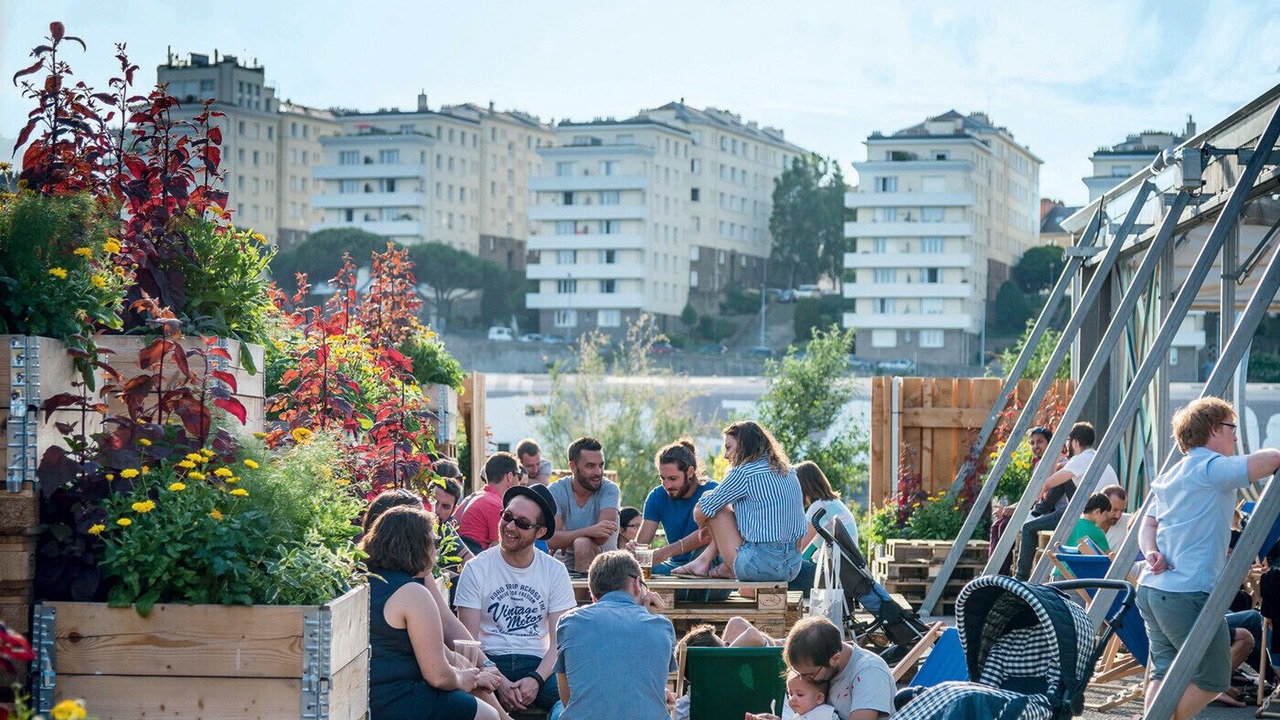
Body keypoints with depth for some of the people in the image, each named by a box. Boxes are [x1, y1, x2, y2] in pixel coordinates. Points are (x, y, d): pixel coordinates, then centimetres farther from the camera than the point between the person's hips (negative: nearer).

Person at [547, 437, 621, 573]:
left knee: (582, 544, -29)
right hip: (565, 564, 3)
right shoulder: (556, 490, -4)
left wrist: (566, 540, -14)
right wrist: (589, 531, -29)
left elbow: (602, 537, -21)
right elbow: (551, 540, -17)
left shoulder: (610, 489, -7)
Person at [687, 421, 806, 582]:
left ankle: (728, 568, 17)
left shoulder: (744, 472, -9)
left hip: (762, 566, -8)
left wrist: (704, 528, 22)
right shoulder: (788, 471, 13)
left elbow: (701, 512, -1)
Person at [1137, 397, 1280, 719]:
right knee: (1213, 680, 3)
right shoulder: (1213, 468, -10)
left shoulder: (1171, 476, 19)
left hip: (1151, 586, 9)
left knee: (1164, 673, 11)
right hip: (1188, 593, -9)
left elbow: (1148, 525, 18)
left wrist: (1151, 552, 0)